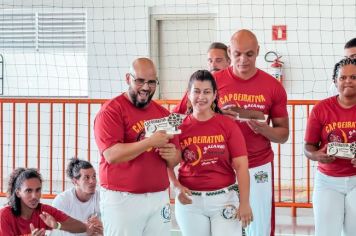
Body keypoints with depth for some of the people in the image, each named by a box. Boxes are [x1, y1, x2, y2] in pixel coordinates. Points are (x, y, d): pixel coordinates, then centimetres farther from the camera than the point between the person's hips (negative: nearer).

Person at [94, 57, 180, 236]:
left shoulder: (163, 113, 13)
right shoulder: (111, 110, -6)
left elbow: (175, 157, 17)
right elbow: (112, 154, -17)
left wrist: (172, 156, -6)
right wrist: (150, 142, -22)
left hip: (159, 198, 5)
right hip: (122, 200, -5)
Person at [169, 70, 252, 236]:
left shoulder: (228, 125, -4)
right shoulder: (180, 126, -1)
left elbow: (241, 166, -6)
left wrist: (244, 203, -10)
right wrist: (177, 186, -10)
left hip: (224, 198, -1)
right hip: (190, 200, 1)